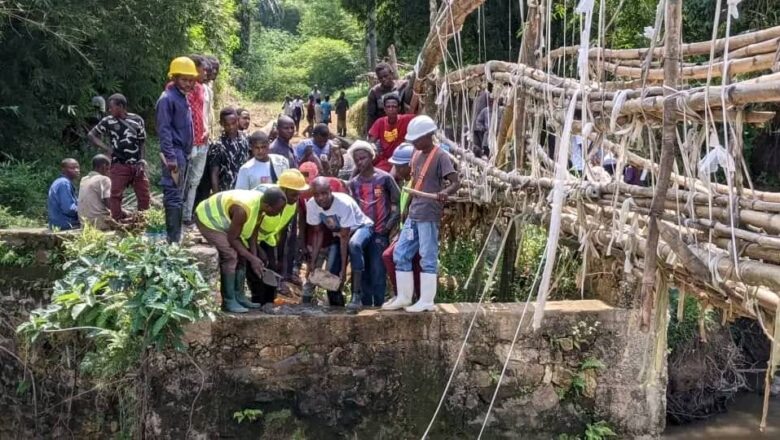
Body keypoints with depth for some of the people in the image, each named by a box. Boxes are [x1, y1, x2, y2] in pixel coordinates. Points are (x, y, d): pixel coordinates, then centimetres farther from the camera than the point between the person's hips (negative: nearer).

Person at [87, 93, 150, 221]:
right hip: (119, 165, -1)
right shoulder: (108, 121, 2)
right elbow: (91, 135, 9)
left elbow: (142, 142, 9)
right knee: (116, 195, -7)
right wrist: (105, 148, -6)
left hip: (137, 165, 1)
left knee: (144, 195, 3)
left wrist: (141, 162, -2)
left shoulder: (137, 120, 5)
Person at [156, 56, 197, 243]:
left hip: (183, 152, 9)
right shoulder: (167, 98, -11)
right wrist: (170, 157, -21)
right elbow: (164, 129, -17)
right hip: (174, 152, -9)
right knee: (173, 196, -9)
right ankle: (173, 238, -8)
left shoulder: (183, 97, 16)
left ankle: (177, 234, 19)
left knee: (179, 196, 13)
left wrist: (186, 152, 18)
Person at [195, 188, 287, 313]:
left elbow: (252, 234, 0)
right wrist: (252, 258, -23)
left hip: (223, 219, 9)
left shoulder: (261, 207, -11)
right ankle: (228, 302, -11)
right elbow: (232, 238, -27)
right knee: (230, 256, -17)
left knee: (241, 254, 6)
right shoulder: (243, 209, -37)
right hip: (208, 218, -9)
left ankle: (239, 297, 14)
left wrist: (255, 259, -6)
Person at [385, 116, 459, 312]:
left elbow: (455, 182, -18)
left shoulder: (440, 156, -11)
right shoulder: (417, 155, 14)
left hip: (429, 216, -8)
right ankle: (403, 297, 18)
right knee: (400, 254, 9)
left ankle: (426, 301, 5)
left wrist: (445, 192, -39)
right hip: (413, 215, 8)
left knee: (428, 258, -2)